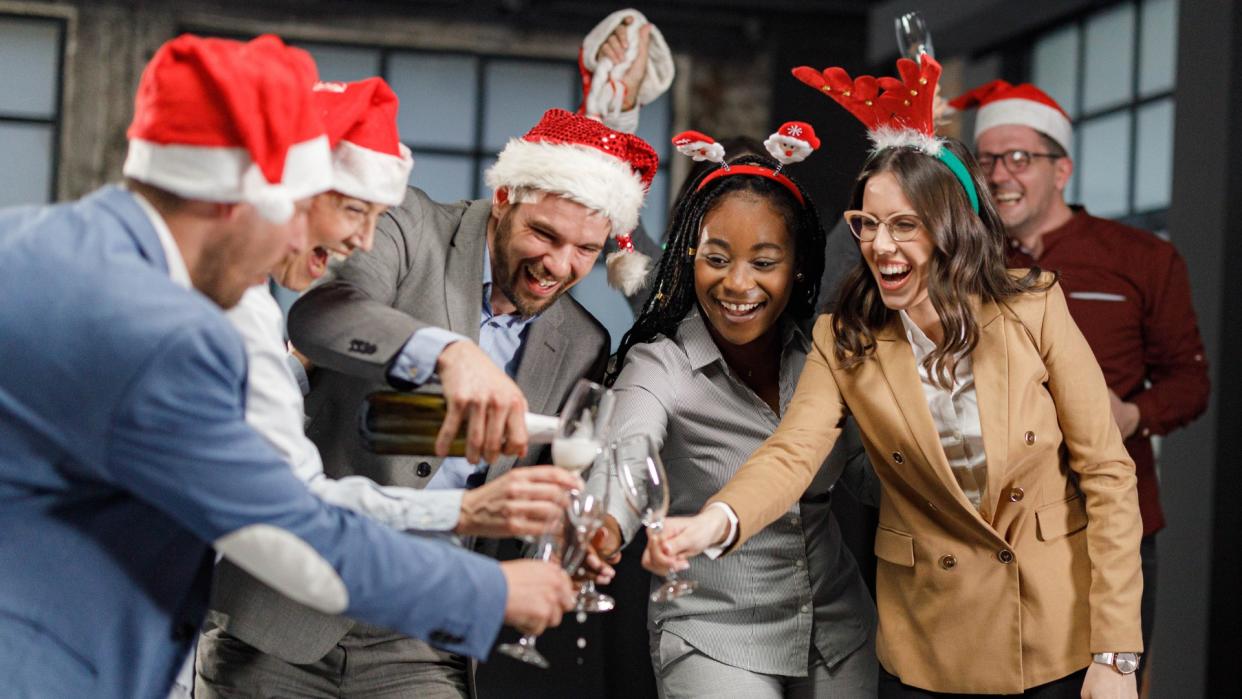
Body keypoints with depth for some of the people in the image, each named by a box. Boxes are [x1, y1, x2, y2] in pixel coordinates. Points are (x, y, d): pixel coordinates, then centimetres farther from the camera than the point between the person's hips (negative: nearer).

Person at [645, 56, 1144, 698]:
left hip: (1062, 629, -1)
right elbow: (793, 452, -20)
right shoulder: (843, 342, -6)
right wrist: (714, 523, -43)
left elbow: (1108, 472, -8)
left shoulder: (1035, 311, -10)